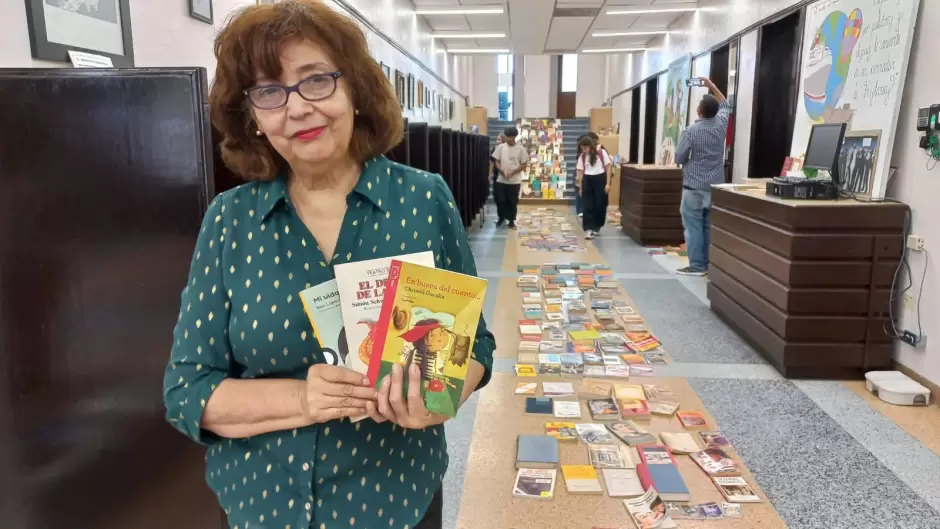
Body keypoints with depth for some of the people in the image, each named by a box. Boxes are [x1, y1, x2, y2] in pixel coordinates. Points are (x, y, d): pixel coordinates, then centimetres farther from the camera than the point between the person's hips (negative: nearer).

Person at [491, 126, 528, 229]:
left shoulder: (520, 149, -4)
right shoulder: (500, 147, 1)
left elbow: (524, 164, -2)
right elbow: (496, 162, 4)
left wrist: (513, 172, -15)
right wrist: (502, 171, -15)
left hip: (515, 181, -1)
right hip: (501, 180, 1)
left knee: (512, 202, 5)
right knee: (500, 200, 3)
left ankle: (511, 221, 19)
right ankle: (501, 218, 25)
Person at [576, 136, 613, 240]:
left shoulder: (602, 153, -3)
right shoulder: (582, 157, 6)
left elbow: (608, 168, -1)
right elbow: (580, 172, 9)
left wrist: (608, 183, -7)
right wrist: (580, 187, 6)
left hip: (600, 180, -2)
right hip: (587, 181, 2)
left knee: (600, 205, 4)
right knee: (587, 205, -4)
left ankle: (596, 227, 21)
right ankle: (589, 229, -4)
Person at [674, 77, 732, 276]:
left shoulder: (691, 131, -12)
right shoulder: (721, 125, 3)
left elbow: (679, 158, -7)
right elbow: (725, 105, 25)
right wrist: (712, 86, 29)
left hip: (694, 187, -5)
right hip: (715, 187, 6)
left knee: (693, 227, -2)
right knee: (711, 226, 9)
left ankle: (696, 266, -2)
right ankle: (710, 264, 13)